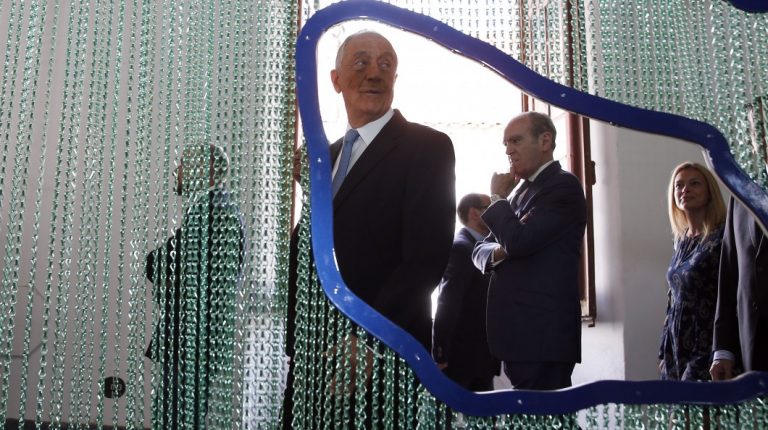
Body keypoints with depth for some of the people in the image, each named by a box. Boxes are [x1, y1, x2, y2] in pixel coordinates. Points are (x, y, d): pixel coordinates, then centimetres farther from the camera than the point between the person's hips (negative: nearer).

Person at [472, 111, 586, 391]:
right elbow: (479, 250, 18)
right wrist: (497, 251, -5)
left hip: (542, 333, -9)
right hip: (519, 330, 9)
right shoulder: (525, 190, 18)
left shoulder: (563, 186, -8)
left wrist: (498, 197, -4)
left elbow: (519, 241, -21)